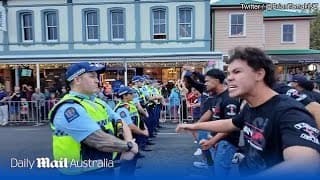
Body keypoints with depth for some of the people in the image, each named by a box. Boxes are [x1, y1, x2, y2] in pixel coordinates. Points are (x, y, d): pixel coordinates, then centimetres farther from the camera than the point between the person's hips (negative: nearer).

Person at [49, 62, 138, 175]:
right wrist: (129, 146, -14)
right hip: (84, 172, -7)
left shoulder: (98, 103, 8)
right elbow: (100, 141, -27)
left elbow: (121, 124, 4)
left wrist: (128, 148, -13)